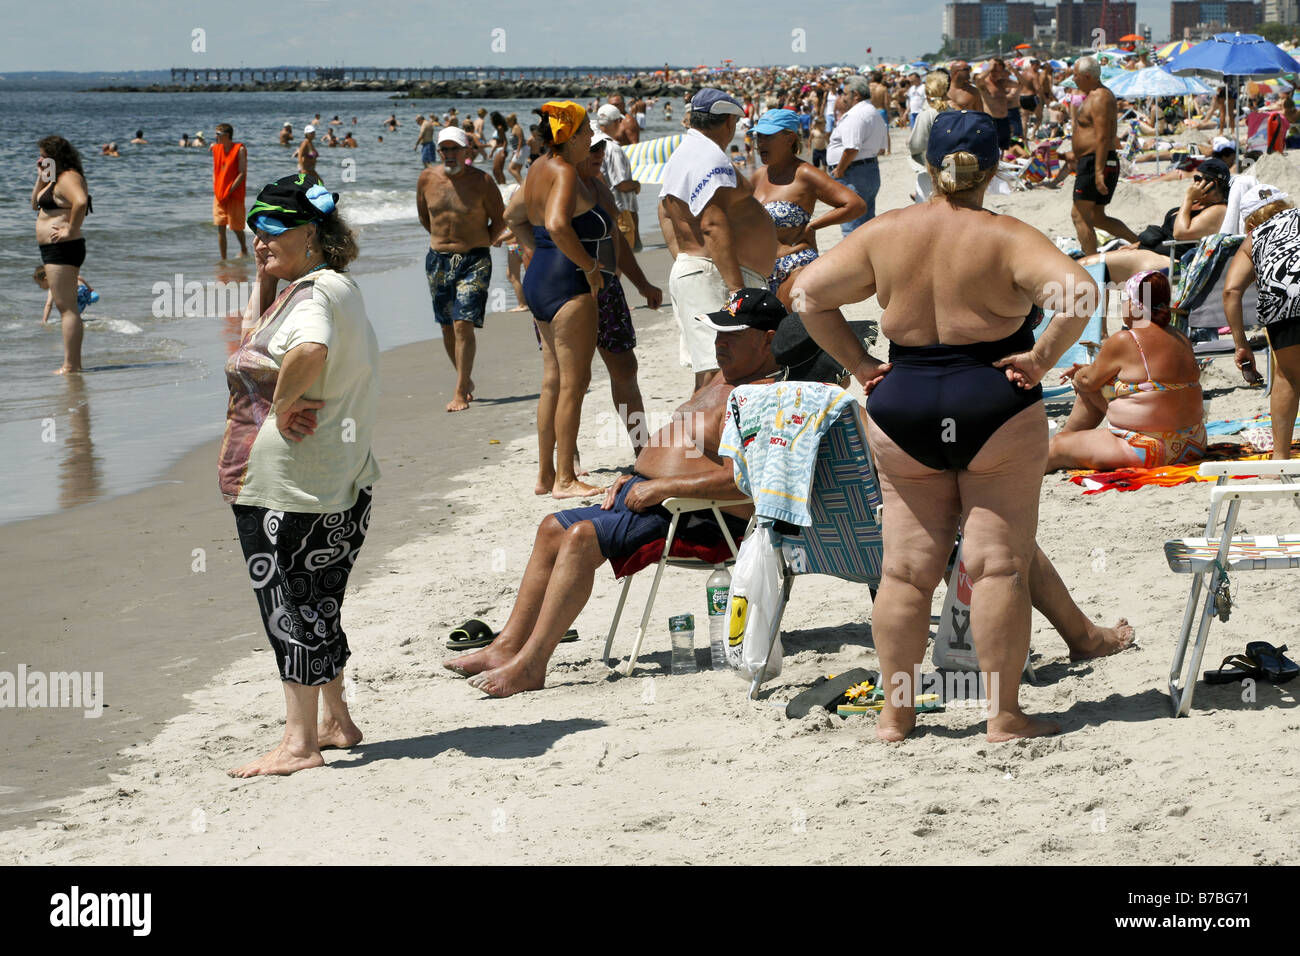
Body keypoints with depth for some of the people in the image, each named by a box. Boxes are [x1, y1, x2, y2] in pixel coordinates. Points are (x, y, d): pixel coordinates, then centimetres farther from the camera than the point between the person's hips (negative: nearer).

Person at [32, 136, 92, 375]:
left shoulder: (68, 178, -15)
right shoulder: (55, 180, 17)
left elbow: (81, 201, -33)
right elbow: (36, 204, 24)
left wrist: (71, 230, -25)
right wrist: (41, 178, 13)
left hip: (63, 248, -11)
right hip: (52, 249, 11)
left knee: (67, 308, -10)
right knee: (66, 308, 14)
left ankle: (70, 365, -11)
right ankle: (74, 363, 18)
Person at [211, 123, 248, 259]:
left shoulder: (240, 150, -9)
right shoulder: (216, 149, 8)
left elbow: (242, 174, -12)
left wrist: (229, 191, -17)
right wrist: (215, 189, 4)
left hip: (234, 195, -5)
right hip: (219, 195, 5)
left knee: (236, 227, 3)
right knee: (220, 228, -1)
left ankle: (243, 249, 31)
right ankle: (223, 259, 3)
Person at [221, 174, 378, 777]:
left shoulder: (315, 291, -17)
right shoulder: (333, 287, 15)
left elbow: (311, 351, -40)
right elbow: (255, 342, 27)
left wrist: (281, 404, -26)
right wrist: (265, 276, 12)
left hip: (286, 483, -10)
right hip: (340, 480, 10)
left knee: (288, 604, -4)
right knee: (316, 603, 19)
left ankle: (300, 742, 0)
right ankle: (335, 721, 30)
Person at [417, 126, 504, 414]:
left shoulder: (481, 181, -8)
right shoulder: (427, 178, 2)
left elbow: (499, 220, 2)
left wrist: (479, 244, 2)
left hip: (474, 261, -4)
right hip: (438, 260, 4)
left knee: (463, 325, -13)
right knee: (448, 327, 11)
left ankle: (460, 393, -11)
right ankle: (466, 380, 30)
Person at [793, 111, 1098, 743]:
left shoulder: (885, 233, 1)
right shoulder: (1006, 238, -9)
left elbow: (808, 291, 1)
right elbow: (1079, 292, -22)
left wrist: (858, 365, 4)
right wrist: (1043, 358, -12)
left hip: (902, 407, 3)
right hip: (995, 408, -3)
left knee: (906, 568, 9)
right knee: (1000, 566, 2)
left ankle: (895, 713, 15)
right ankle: (1004, 715, 4)